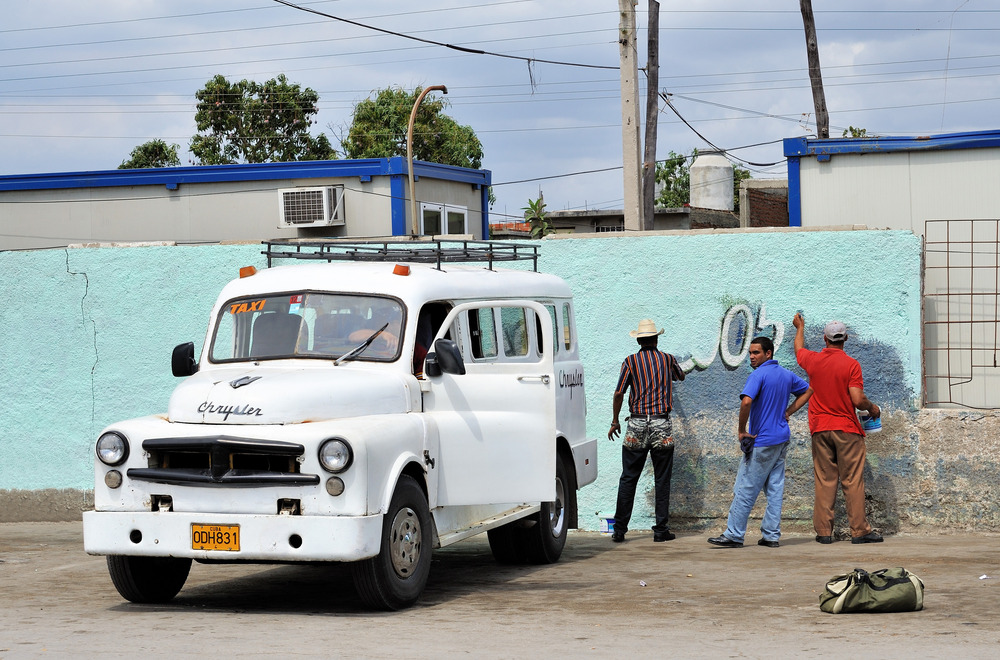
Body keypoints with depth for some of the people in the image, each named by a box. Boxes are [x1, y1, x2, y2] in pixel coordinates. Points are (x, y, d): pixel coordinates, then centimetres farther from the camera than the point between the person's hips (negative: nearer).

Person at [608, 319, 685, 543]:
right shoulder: (668, 359, 5)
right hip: (662, 426, 0)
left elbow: (619, 394, -4)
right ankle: (661, 530, 4)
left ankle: (620, 530, 4)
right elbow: (680, 376, 27)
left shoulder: (630, 362, 0)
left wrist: (615, 421, 8)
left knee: (628, 479, 5)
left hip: (636, 425, 0)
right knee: (662, 480, 5)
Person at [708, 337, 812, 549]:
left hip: (762, 442, -8)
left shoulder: (759, 375, -15)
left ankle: (734, 535, 1)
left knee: (745, 490, -2)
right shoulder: (787, 375, 10)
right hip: (782, 438, 8)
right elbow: (808, 391, 25)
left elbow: (746, 401, -29)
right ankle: (771, 535, 9)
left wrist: (741, 430, -17)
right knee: (775, 489, 9)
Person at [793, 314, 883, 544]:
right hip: (847, 430, -3)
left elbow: (799, 350, 27)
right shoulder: (851, 364, -10)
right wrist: (872, 408, 6)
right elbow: (858, 400, -16)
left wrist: (800, 328, 46)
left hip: (820, 430, 4)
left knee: (824, 481, 5)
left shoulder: (813, 360, 3)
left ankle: (824, 531, 4)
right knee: (852, 481, -1)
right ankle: (859, 530, -1)